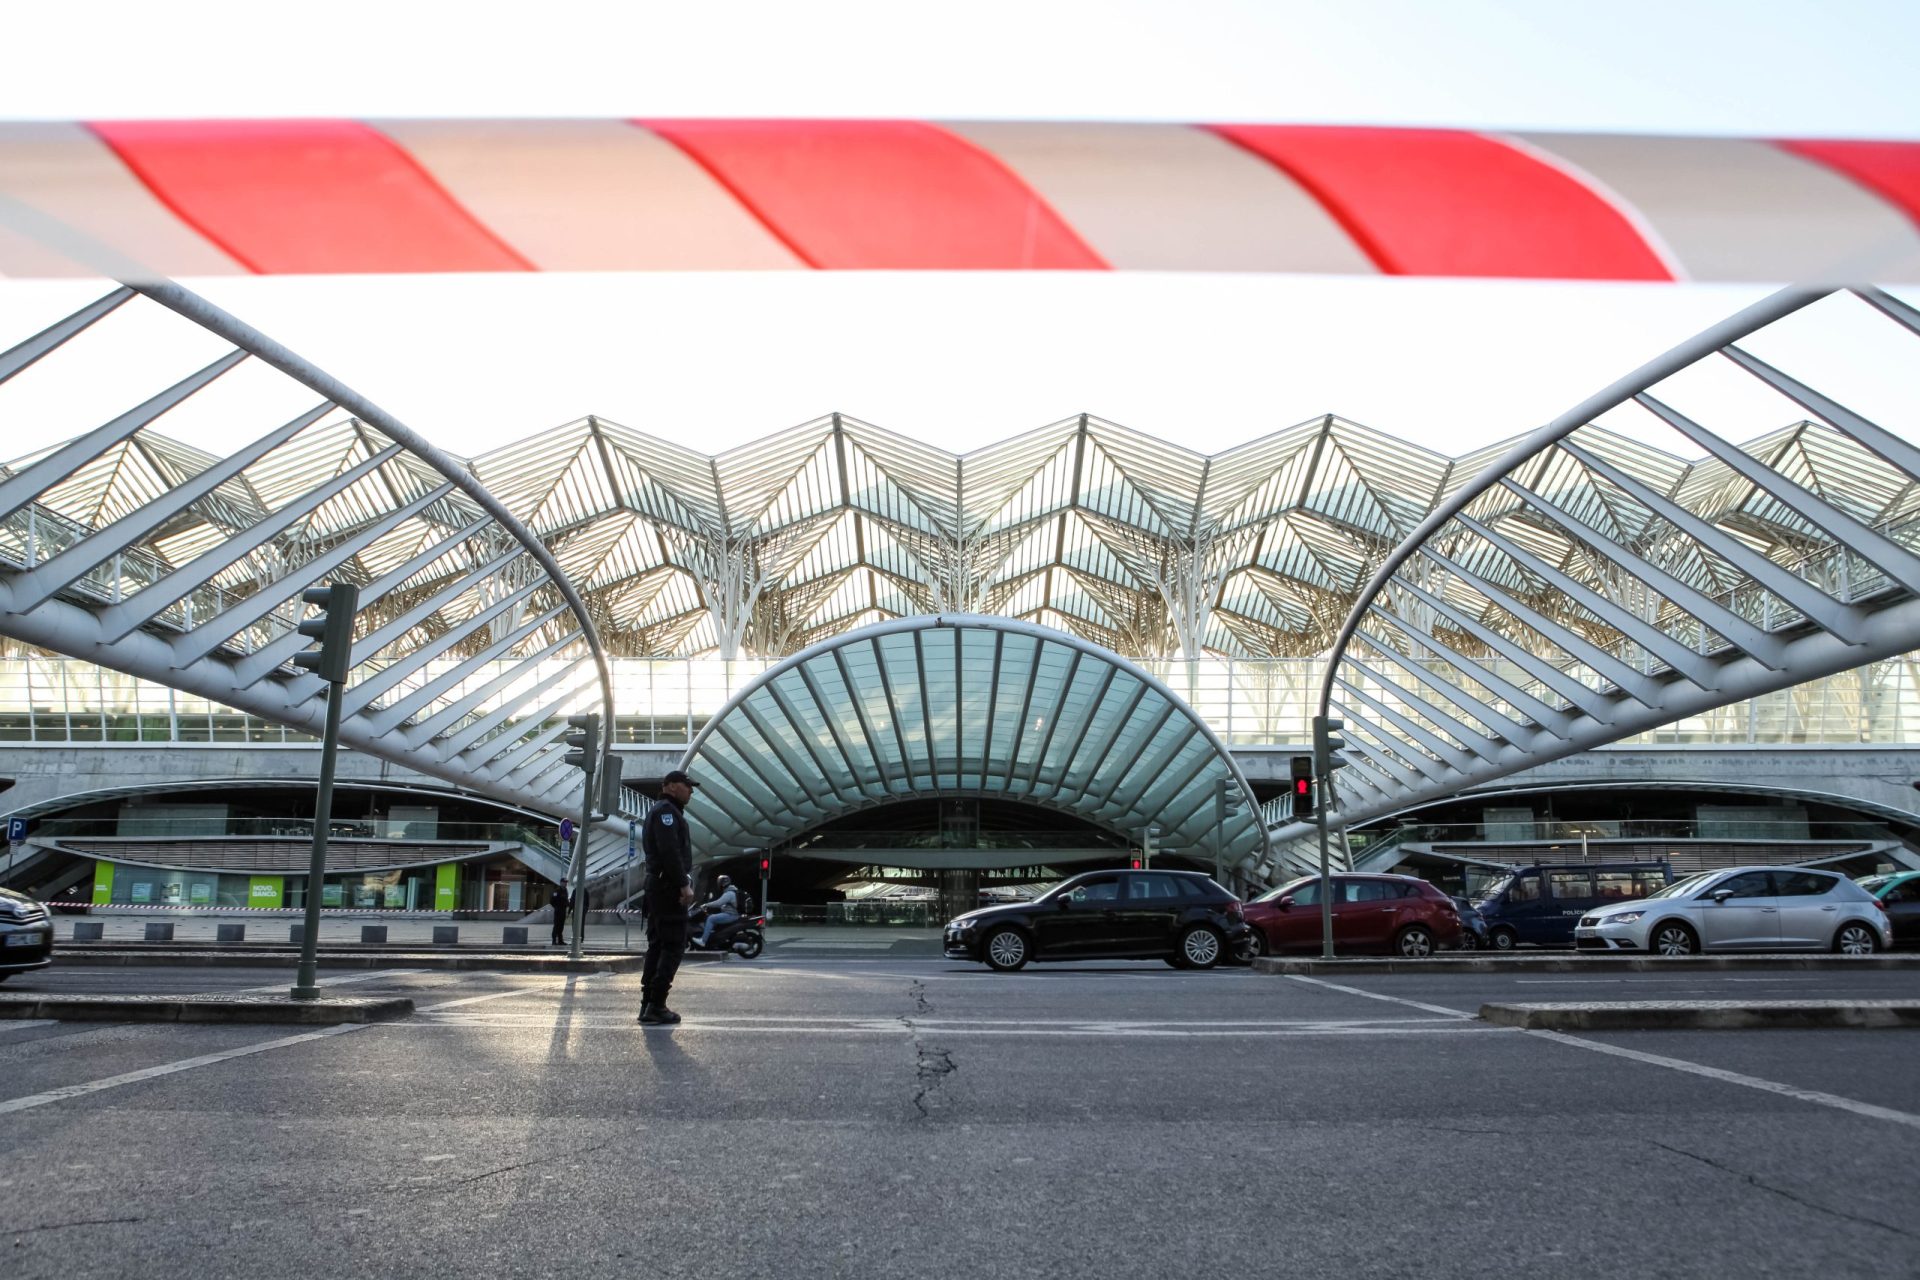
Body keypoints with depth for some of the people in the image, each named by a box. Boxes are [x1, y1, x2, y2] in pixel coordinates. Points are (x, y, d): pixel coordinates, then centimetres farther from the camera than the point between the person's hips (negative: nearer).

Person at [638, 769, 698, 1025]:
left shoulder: (660, 811, 23)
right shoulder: (666, 810, -10)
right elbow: (670, 851, -21)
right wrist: (684, 885, -21)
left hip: (658, 886, 11)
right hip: (669, 886, -11)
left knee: (658, 944, 10)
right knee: (673, 945, -10)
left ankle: (648, 1004, 11)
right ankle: (656, 1006, -12)